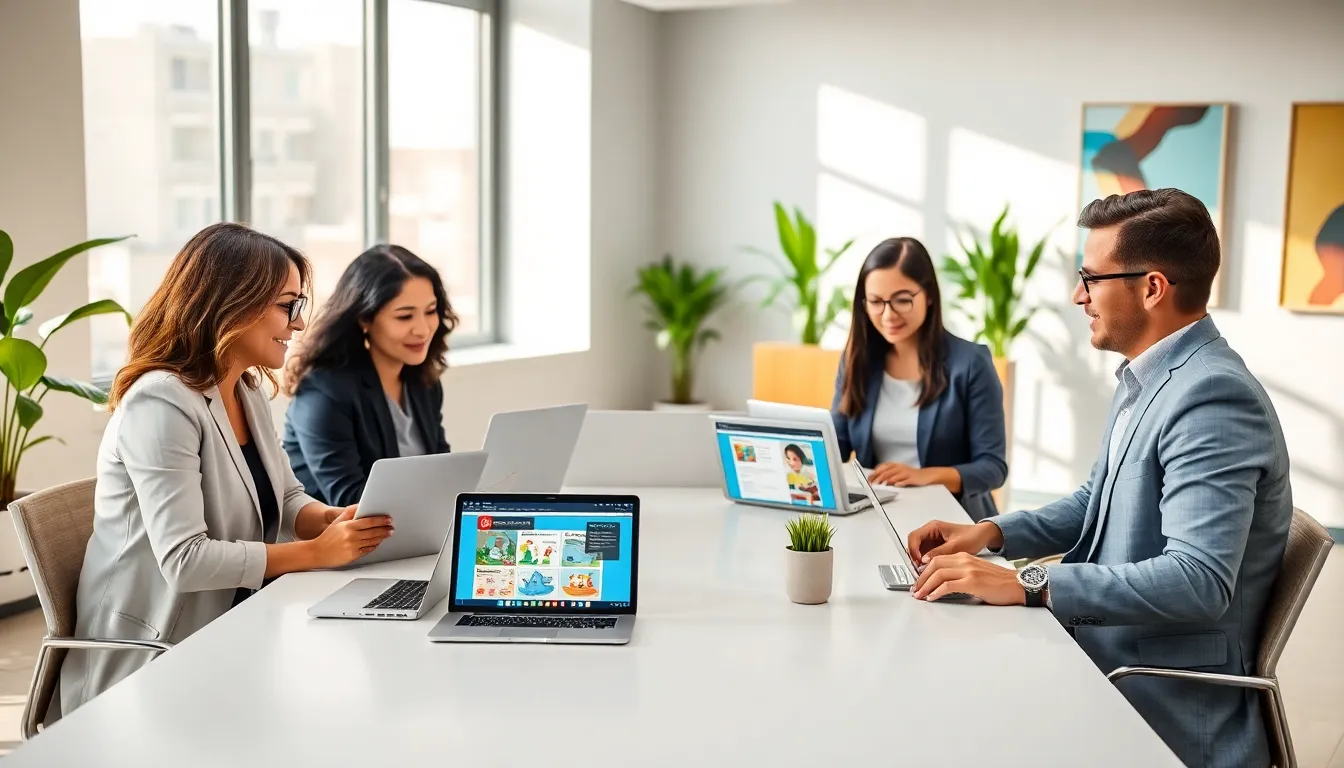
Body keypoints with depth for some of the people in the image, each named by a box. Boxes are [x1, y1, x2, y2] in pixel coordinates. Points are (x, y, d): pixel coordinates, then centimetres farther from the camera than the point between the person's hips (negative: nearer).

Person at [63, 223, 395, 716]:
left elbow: (286, 499, 12)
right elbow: (184, 560, -28)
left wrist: (335, 520, -10)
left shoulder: (249, 392, 7)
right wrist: (318, 552, -25)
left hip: (228, 634, 8)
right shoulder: (161, 403, -22)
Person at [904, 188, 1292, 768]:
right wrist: (993, 533, 5)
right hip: (1108, 655, 8)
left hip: (1167, 711, -8)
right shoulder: (1145, 378, 9)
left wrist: (1027, 584, -30)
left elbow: (1198, 581, -30)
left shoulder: (1214, 398, -22)